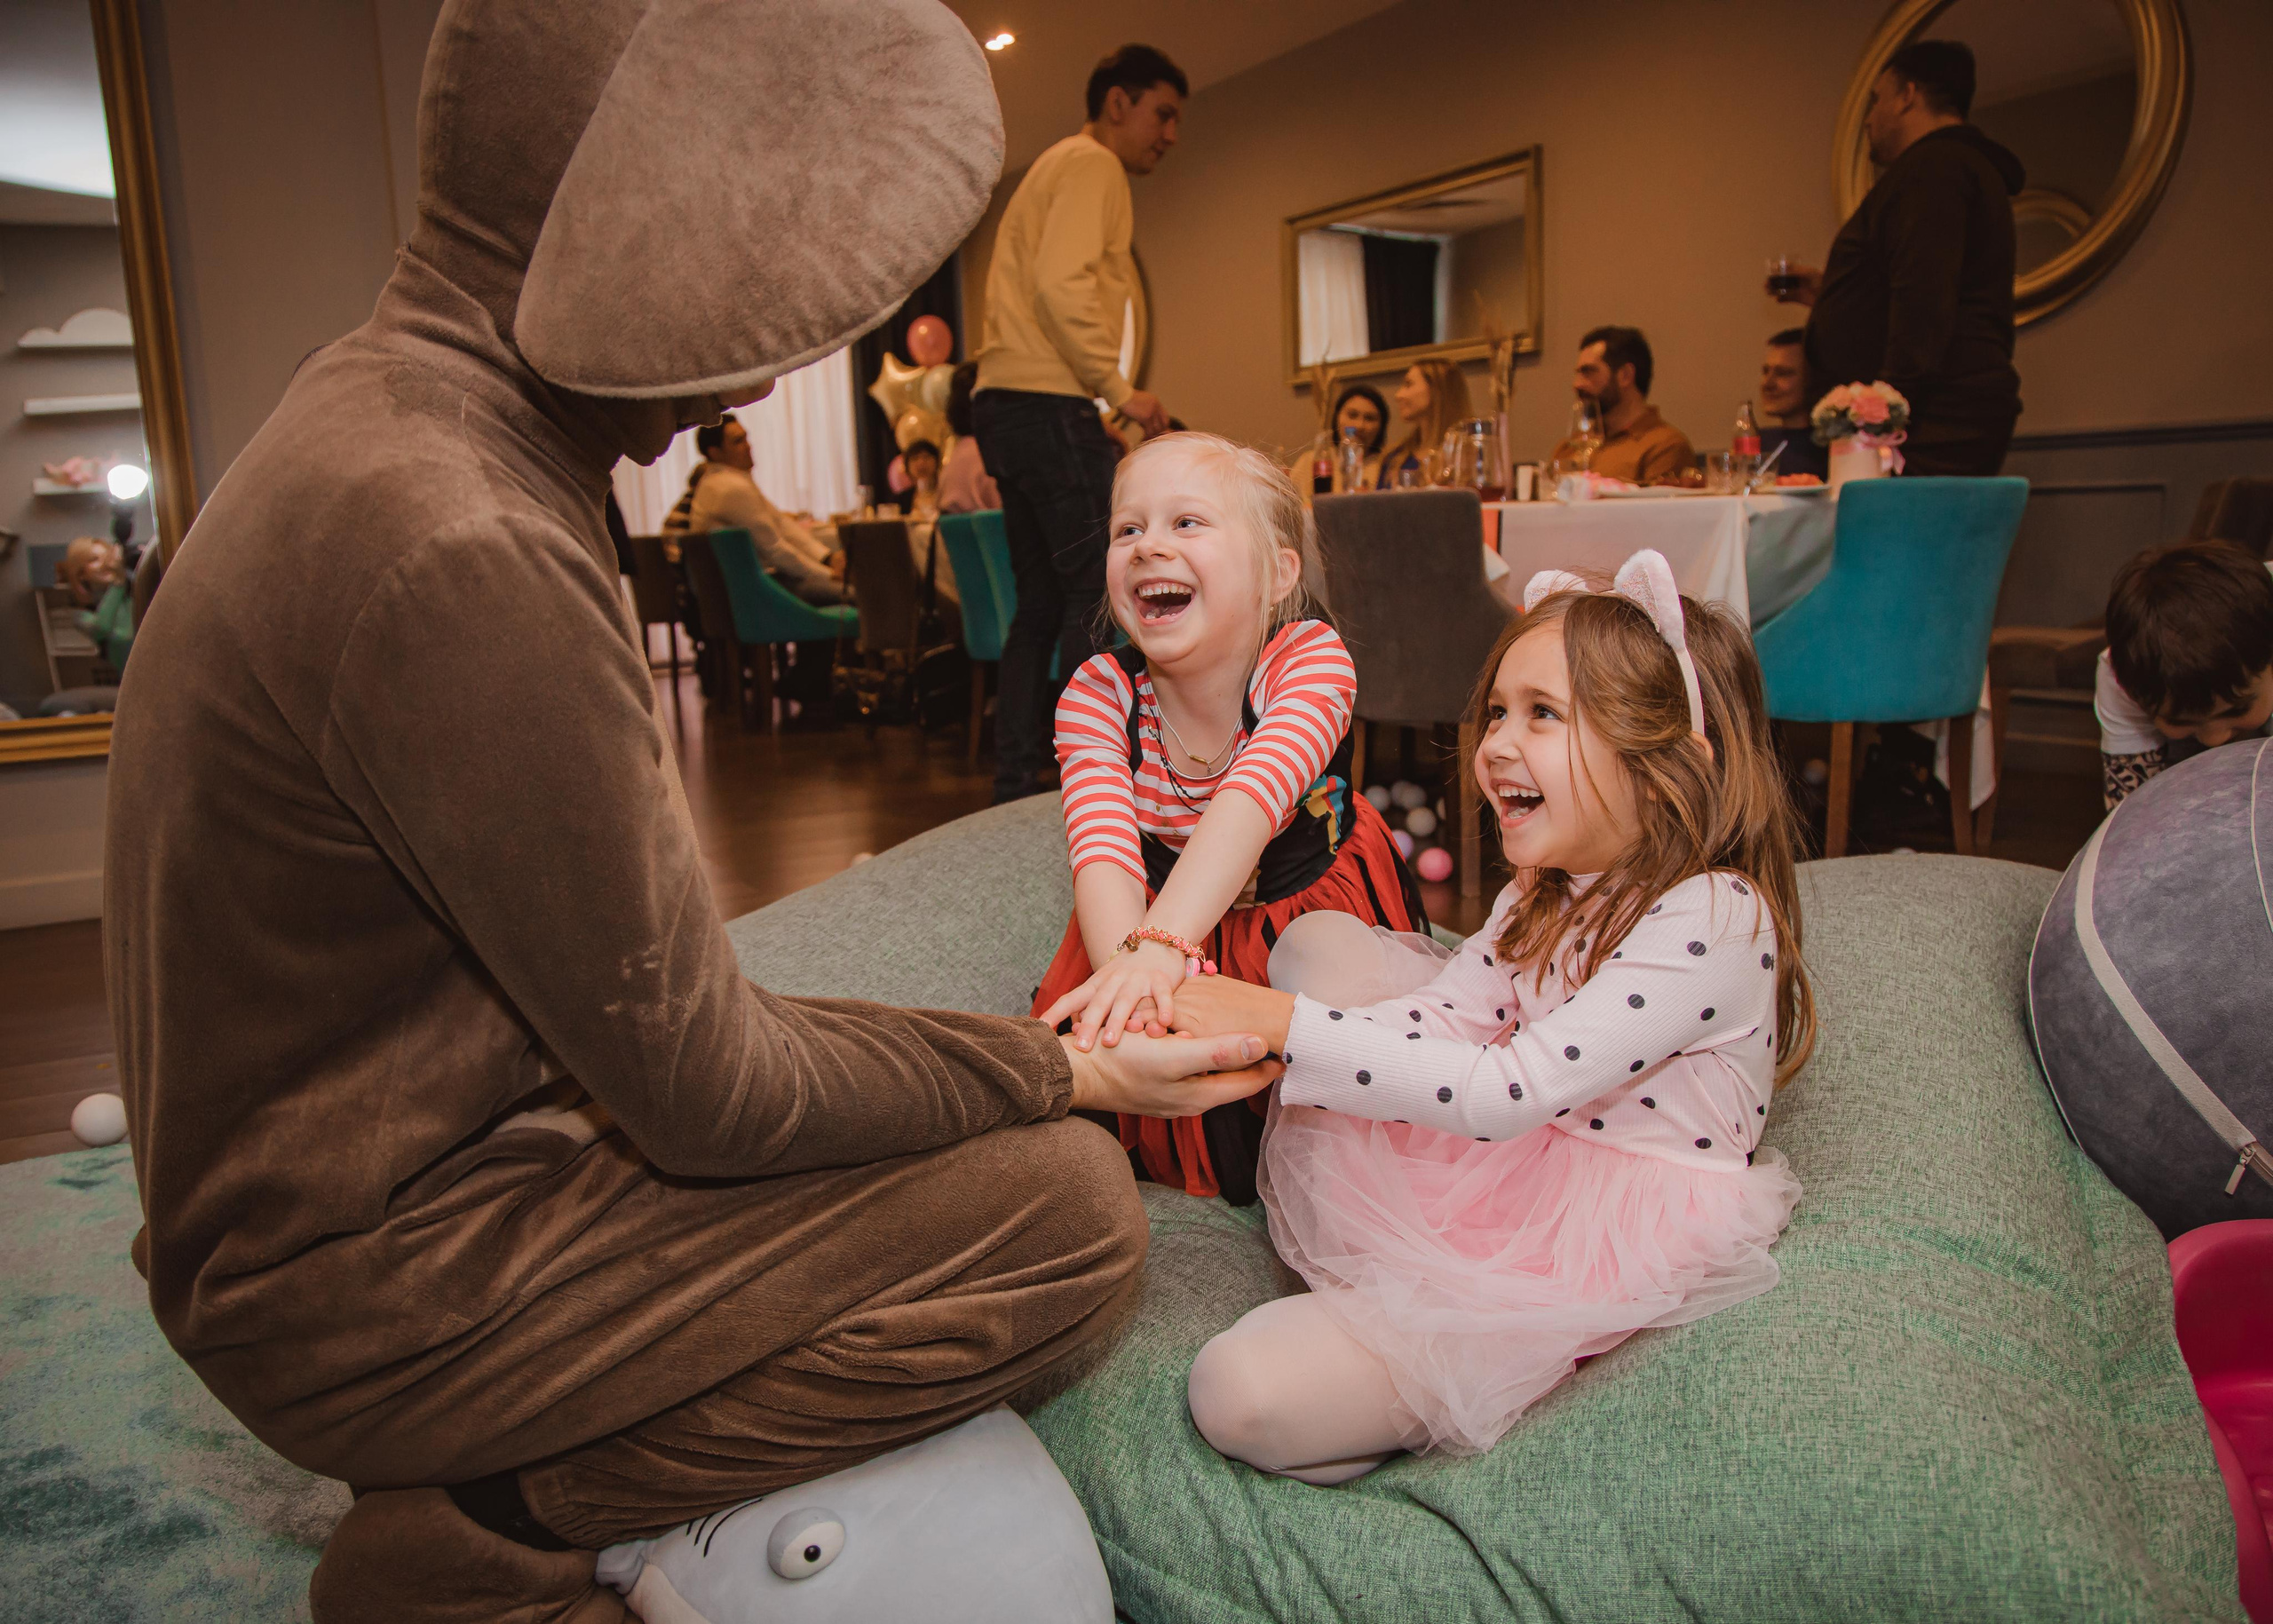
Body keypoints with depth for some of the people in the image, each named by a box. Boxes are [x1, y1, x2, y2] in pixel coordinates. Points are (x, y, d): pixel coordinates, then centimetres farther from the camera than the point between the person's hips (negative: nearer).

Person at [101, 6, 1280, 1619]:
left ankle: (490, 1477, 14)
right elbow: (710, 1096, -23)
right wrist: (1060, 1074, -11)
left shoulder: (394, 409, 3)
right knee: (1067, 1208, -17)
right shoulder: (459, 559, -31)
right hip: (373, 1279, -9)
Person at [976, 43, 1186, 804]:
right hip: (1048, 404, -10)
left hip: (1007, 406, 10)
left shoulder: (1056, 169, 30)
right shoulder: (1091, 164, -2)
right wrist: (1119, 389, -16)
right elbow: (1062, 286, -18)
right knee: (1101, 594, -11)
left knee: (1043, 603, 10)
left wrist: (1096, 416, 20)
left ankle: (1014, 784, 11)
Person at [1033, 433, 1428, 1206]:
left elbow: (1252, 800, -45)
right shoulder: (1097, 696, -20)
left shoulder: (1311, 660, -27)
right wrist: (1129, 966, -57)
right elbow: (1104, 853, -33)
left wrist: (1160, 946, -62)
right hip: (1156, 913, 2)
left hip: (1315, 914, -2)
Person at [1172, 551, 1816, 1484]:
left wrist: (1287, 1025, -31)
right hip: (1500, 1175, 9)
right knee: (1316, 942, 3)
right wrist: (1259, 1031, -17)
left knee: (1243, 1397, -21)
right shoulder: (1547, 894, 6)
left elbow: (1510, 1093, -30)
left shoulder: (1712, 921, -23)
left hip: (1604, 1256, -9)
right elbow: (1443, 1017, 0)